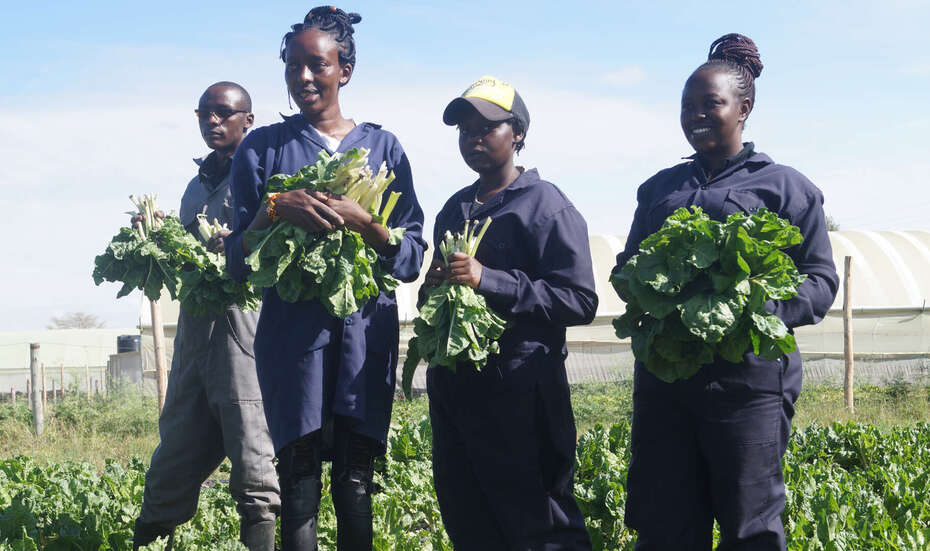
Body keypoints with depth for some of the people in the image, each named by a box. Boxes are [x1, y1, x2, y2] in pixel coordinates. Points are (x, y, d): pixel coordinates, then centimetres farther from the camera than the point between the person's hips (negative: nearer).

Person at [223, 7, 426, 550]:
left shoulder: (383, 147, 11)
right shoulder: (262, 148, 9)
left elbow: (413, 257, 6)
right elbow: (239, 261, 6)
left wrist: (361, 220, -12)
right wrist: (275, 209, -13)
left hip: (366, 328, 1)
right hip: (292, 328, -1)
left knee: (355, 483, -2)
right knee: (299, 481, -6)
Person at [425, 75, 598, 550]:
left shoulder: (546, 205, -5)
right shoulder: (454, 210, 18)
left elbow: (580, 301, -14)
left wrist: (488, 280, -20)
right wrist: (432, 288, 3)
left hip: (519, 391, -7)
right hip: (453, 383, 7)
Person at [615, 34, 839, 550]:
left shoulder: (786, 187, 5)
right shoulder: (659, 188, 19)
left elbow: (820, 281, 1)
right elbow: (629, 266, 25)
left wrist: (759, 312, -18)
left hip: (747, 377, -4)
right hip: (662, 372, 4)